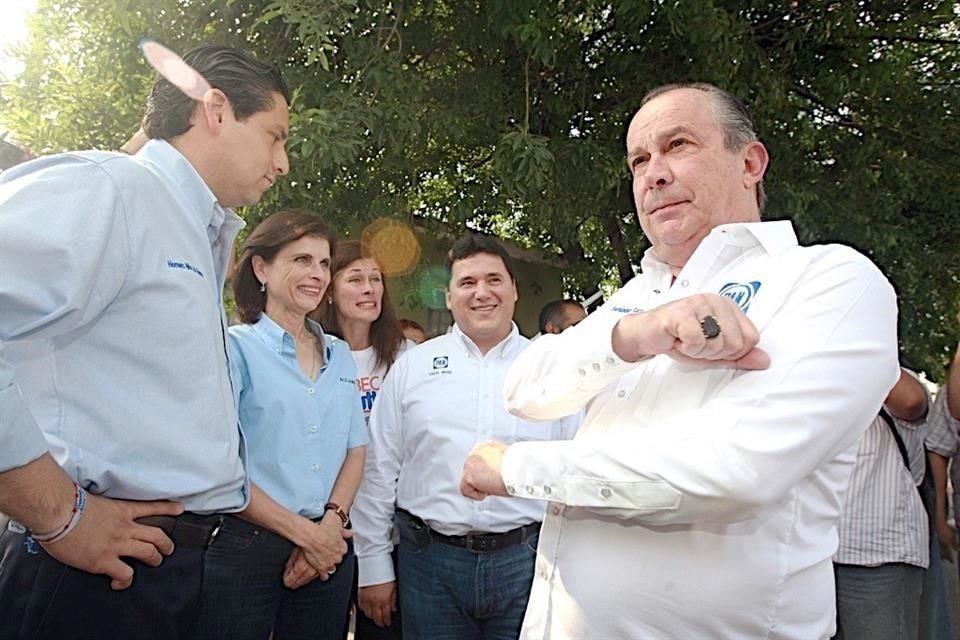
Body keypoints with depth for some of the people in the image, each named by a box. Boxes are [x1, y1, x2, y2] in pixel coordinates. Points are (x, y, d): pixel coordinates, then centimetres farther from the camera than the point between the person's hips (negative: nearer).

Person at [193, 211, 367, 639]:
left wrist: (332, 523, -6)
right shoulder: (234, 347, -6)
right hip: (246, 546, -4)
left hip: (329, 549, 5)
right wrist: (303, 532, -10)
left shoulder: (339, 355, 10)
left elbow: (356, 449, 10)